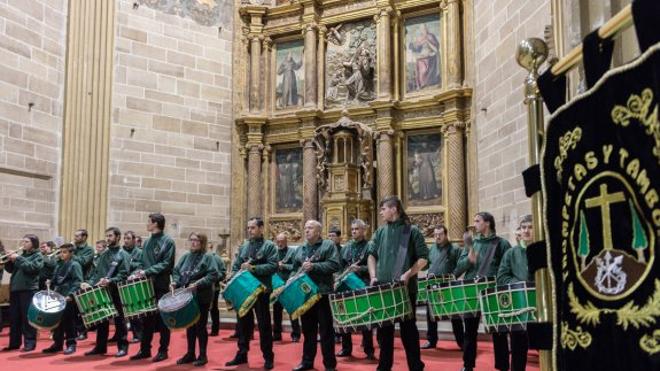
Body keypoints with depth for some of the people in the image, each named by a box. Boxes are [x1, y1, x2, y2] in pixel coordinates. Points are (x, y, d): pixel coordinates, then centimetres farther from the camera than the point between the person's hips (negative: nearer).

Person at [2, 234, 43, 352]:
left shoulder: (38, 256, 0)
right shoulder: (21, 255, 19)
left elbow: (32, 267, -17)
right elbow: (9, 269, 17)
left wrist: (18, 259, -15)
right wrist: (10, 260, -1)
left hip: (28, 289, -7)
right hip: (15, 289, 7)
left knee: (28, 317, -5)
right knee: (14, 317, 10)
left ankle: (30, 343, -1)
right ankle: (14, 343, 18)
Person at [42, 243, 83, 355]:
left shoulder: (75, 265, -8)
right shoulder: (59, 265, 15)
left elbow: (78, 282, -17)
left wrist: (71, 294, -25)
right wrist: (50, 284, 5)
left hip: (69, 298, -8)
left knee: (68, 322, -2)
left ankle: (71, 344, 6)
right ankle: (57, 343, 21)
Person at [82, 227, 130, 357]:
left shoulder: (123, 255, -5)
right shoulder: (104, 254, 15)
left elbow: (123, 275, -13)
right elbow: (96, 271, 15)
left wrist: (110, 281, -26)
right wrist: (89, 283, 0)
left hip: (115, 293, -6)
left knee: (118, 320, 1)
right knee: (101, 320, 11)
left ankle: (122, 347, 9)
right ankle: (100, 347, 21)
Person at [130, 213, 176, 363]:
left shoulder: (168, 241, -6)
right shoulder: (147, 242, 15)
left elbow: (166, 264, -14)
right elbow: (143, 263, 17)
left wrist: (147, 272, -21)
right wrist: (136, 273, -2)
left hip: (161, 286, -6)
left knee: (162, 319, 2)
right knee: (146, 318, 10)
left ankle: (163, 350, 10)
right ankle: (145, 349, 18)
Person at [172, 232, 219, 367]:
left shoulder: (207, 257, -7)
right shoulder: (185, 257, 10)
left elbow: (213, 275, -17)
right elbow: (176, 271, 11)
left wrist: (198, 284, -24)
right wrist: (175, 282, -9)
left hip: (202, 297, -5)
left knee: (200, 326, 1)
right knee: (189, 326, 12)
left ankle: (202, 355, 11)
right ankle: (190, 354, 23)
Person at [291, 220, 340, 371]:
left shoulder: (328, 245, -4)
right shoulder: (300, 249, 15)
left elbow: (334, 265, -16)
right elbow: (295, 268, 16)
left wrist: (314, 266, -21)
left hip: (323, 293, -5)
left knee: (326, 330, 0)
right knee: (308, 330, 14)